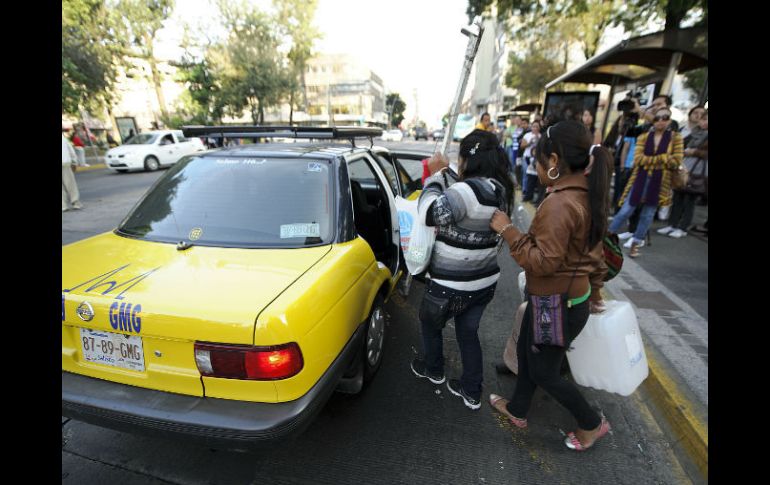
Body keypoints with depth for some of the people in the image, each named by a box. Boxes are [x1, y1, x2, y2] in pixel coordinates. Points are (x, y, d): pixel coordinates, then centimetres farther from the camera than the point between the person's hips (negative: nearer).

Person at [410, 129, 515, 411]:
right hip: (484, 280, 8)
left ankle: (433, 370, 45)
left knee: (430, 323, 21)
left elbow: (430, 212, -28)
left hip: (452, 285, -7)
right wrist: (443, 174, 10)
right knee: (468, 333, 22)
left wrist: (435, 175, -17)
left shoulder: (468, 190, -26)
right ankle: (472, 393, 36)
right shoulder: (500, 189, 3)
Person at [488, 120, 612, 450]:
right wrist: (593, 290, 23)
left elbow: (544, 262, -28)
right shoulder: (586, 196, 2)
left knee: (543, 372, 14)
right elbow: (594, 250, 12)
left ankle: (592, 423, 38)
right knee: (526, 352, 24)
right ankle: (518, 410, 45)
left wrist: (508, 231, -22)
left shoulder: (559, 204, -29)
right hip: (572, 297, 10)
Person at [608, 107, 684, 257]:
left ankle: (635, 244, 20)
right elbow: (638, 159, -10)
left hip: (660, 182, 1)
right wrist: (663, 157, -12)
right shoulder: (644, 137, 2)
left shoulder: (675, 138, 1)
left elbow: (676, 161, -7)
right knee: (625, 211, -3)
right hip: (640, 179, 0)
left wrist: (650, 160, -9)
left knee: (648, 215, 8)